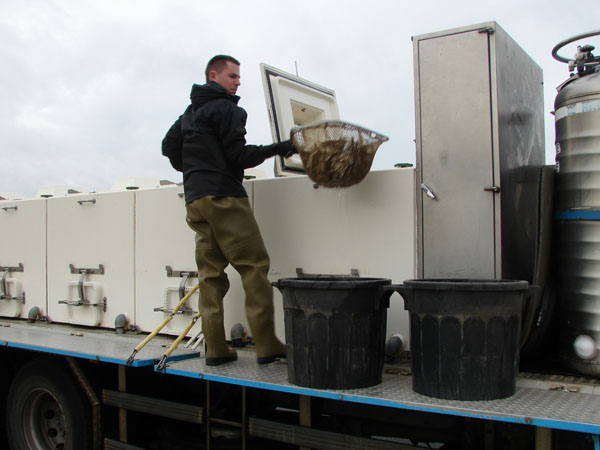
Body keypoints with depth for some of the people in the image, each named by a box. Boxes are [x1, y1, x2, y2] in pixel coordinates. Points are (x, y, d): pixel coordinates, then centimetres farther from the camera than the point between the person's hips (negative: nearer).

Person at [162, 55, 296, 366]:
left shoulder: (190, 113, 23)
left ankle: (215, 348, 5)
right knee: (254, 265, -8)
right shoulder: (225, 109, -4)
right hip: (223, 197, -9)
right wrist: (277, 149, -3)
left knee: (210, 273, 6)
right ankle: (266, 346, -10)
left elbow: (169, 146, 26)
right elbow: (239, 157, -10)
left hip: (194, 199, 9)